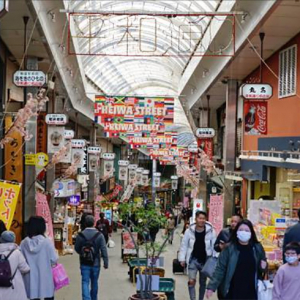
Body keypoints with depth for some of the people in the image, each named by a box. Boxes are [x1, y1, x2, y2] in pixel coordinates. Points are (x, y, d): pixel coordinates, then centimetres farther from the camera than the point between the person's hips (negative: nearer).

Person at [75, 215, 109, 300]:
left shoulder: (80, 235, -8)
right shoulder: (99, 235, -10)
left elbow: (77, 249, 3)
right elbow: (103, 250, -12)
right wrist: (106, 263, -7)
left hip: (84, 264, -1)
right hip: (95, 263, 1)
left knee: (85, 283, 0)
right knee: (94, 283, 16)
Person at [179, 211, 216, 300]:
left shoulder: (211, 231, -13)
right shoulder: (189, 231, -11)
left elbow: (214, 246, -5)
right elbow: (184, 245, -1)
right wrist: (182, 259, -3)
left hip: (205, 260, 1)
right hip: (193, 259, -1)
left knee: (203, 282, 15)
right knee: (191, 281, -10)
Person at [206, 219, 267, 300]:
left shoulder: (257, 248, 2)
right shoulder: (229, 249, -7)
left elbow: (263, 268, 14)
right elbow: (220, 269, -7)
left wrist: (263, 267, -9)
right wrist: (212, 287, -14)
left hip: (251, 293, 2)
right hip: (232, 292, -2)